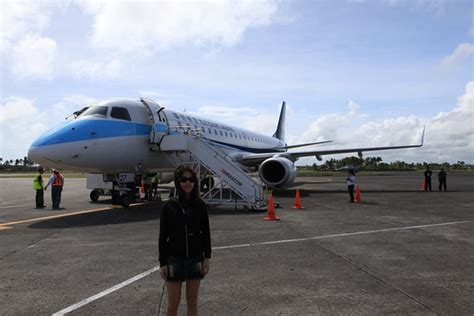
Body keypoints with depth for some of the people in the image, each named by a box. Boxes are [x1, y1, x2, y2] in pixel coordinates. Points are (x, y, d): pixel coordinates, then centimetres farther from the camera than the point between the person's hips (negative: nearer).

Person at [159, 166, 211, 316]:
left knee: (192, 300, 12)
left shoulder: (200, 205, -2)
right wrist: (162, 263, -5)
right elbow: (163, 236, -4)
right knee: (173, 303, 5)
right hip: (174, 259, -1)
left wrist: (206, 257, -1)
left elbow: (205, 232, 3)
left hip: (195, 259, 2)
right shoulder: (169, 206, -6)